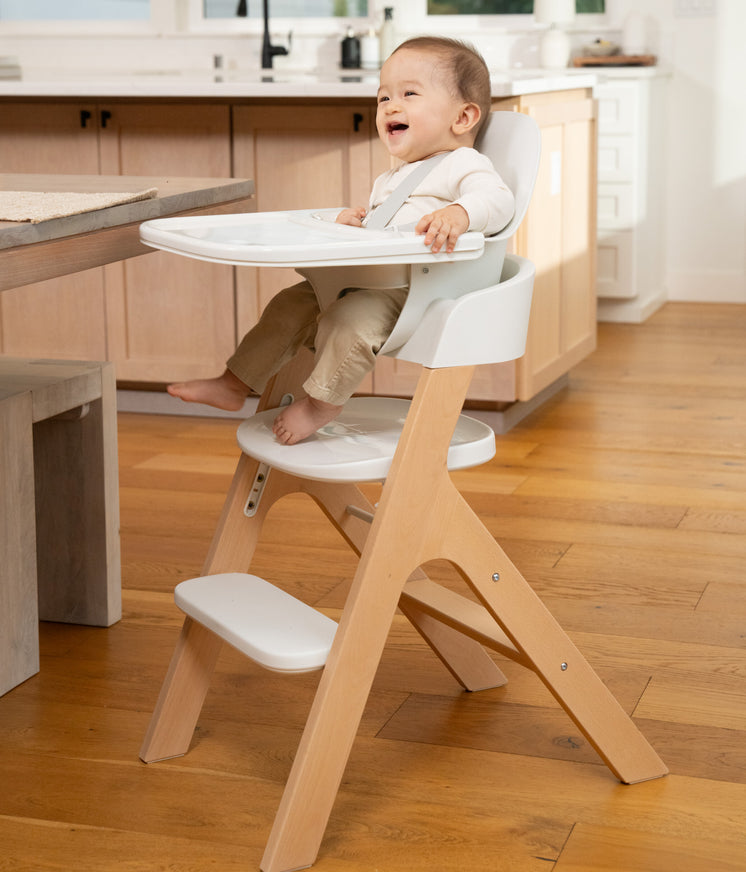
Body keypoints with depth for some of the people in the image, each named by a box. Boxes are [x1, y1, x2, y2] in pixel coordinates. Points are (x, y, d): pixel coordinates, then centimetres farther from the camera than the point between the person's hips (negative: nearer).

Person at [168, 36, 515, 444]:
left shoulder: (464, 165, -5)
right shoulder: (389, 180, 25)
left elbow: (497, 199, -25)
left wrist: (459, 214, -46)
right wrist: (353, 220, 15)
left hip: (414, 288, -10)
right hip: (363, 281, 10)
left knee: (349, 318, -32)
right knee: (289, 305, 8)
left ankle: (320, 403, -11)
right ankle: (235, 384, 18)